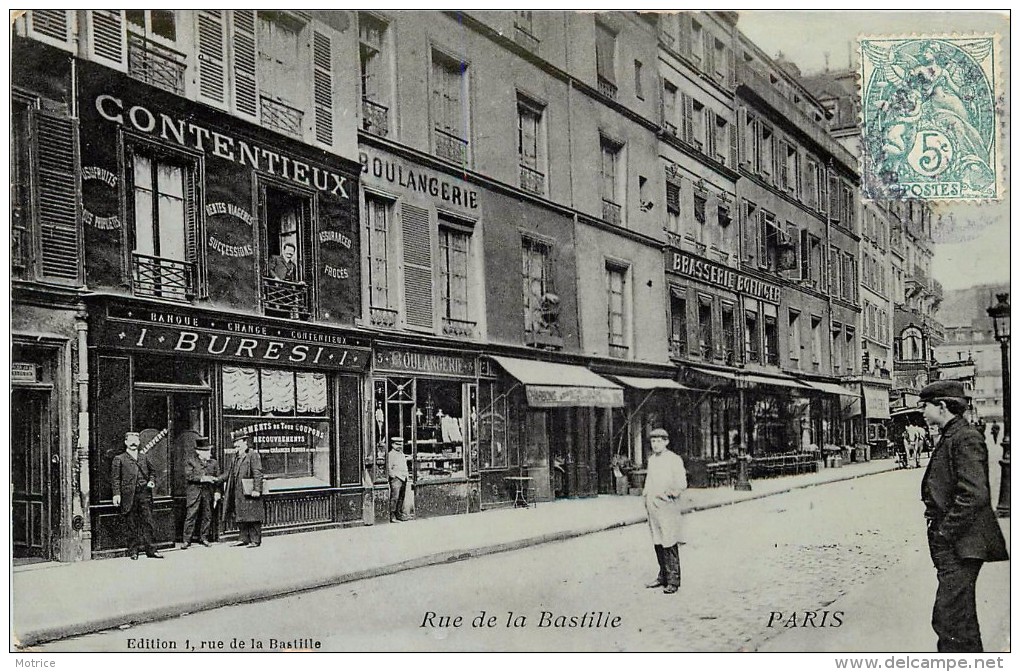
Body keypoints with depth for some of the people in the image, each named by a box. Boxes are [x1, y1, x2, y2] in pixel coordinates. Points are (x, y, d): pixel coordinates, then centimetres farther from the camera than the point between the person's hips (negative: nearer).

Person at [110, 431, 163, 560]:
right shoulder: (119, 459, 4)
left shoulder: (143, 457, 16)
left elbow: (152, 470, 27)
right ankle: (133, 551, 11)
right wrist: (116, 494, -11)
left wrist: (152, 481, 8)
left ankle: (151, 550, 4)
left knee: (148, 522, 1)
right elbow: (115, 478, -1)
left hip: (144, 493, 3)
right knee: (132, 525, 2)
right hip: (129, 495, -3)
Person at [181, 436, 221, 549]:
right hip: (194, 491, -3)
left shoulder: (213, 462, 11)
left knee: (207, 516, 5)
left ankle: (204, 538, 17)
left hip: (208, 492, 4)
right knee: (191, 516, -6)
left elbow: (217, 478, 12)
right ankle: (187, 540, -1)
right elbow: (188, 476, -8)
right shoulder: (190, 460, 1)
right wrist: (202, 479, -17)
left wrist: (217, 492, 3)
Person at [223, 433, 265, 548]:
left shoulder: (253, 455, -7)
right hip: (238, 493, 8)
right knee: (241, 517, 11)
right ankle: (243, 539, 18)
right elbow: (231, 474, 25)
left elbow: (257, 474, -13)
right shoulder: (237, 458, 18)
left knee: (253, 516, -4)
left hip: (249, 492, -8)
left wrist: (256, 490, -19)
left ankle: (255, 540, 0)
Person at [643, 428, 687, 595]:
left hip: (667, 506, -7)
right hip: (652, 506, 7)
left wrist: (667, 493, -20)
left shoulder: (674, 459, -4)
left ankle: (673, 581, -2)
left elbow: (682, 484, -8)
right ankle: (663, 576, 22)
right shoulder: (651, 459, 16)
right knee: (658, 543, 12)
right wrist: (646, 495, 11)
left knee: (669, 545, -7)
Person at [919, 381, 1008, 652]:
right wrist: (937, 529, 14)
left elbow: (974, 495, -23)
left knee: (950, 619, -10)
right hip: (951, 546, 10)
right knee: (961, 617, 19)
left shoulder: (966, 439, -14)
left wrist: (944, 533, -18)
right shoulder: (949, 437, 16)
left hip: (960, 546, -10)